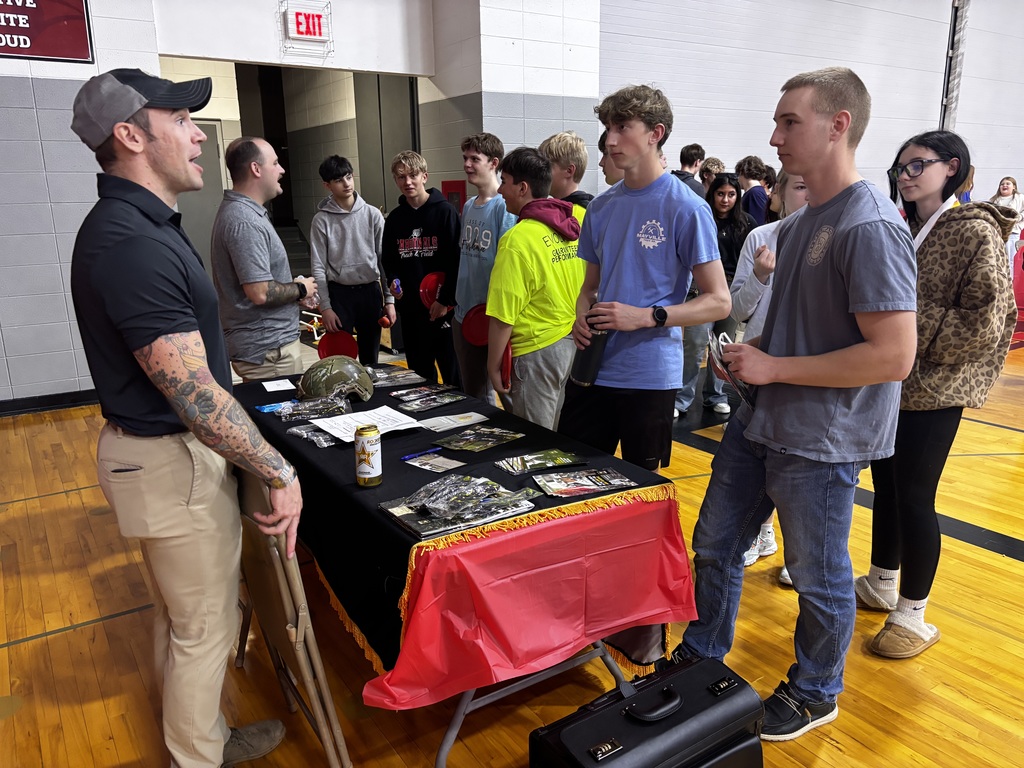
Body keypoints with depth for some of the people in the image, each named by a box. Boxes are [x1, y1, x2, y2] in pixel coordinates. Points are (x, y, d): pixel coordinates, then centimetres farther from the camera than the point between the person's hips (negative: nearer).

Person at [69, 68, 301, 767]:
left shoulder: (135, 226, 8)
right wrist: (281, 473, -23)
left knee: (179, 615, 24)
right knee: (205, 627, 7)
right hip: (175, 463, -11)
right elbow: (194, 394, -29)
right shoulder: (134, 245, -26)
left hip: (160, 447, 11)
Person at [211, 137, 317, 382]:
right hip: (268, 347, -10)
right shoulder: (245, 221, -22)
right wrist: (301, 289, -9)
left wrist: (296, 293, 10)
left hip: (266, 340, 10)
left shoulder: (239, 210, 12)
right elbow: (260, 293, -26)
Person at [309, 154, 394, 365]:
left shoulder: (372, 214, 2)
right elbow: (318, 266, -4)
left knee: (371, 358, 12)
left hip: (371, 291, 2)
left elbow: (384, 258, 4)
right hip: (339, 294, -2)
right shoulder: (321, 220, -3)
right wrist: (325, 307, -9)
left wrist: (389, 298, 0)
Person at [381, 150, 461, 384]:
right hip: (409, 308, 5)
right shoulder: (394, 218, 10)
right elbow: (389, 259, 19)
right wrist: (393, 281, -2)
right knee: (419, 373, 14)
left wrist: (446, 300, -14)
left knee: (452, 373, 1)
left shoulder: (444, 212, -5)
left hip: (442, 307, -5)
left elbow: (457, 259, -10)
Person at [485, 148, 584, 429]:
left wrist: (493, 367, -7)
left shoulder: (517, 239, -18)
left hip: (537, 353, -7)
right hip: (573, 342, 7)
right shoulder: (573, 224, 1)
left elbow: (503, 316, -18)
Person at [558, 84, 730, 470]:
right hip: (591, 369, 5)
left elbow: (719, 301, -10)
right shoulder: (601, 206, 8)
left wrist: (645, 316, -21)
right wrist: (581, 319, -5)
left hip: (649, 376, -5)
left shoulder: (686, 208, -9)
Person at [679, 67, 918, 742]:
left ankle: (815, 694, 37)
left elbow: (893, 356, -24)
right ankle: (700, 662, 39)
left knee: (818, 577, 12)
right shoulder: (800, 221, 9)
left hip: (822, 443, -9)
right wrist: (753, 352, 4)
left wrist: (773, 367, -20)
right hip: (762, 422, 9)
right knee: (715, 546, 17)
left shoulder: (871, 227, -19)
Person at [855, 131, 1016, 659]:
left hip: (933, 392, -7)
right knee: (886, 487, 16)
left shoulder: (977, 232, -11)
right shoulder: (905, 230, 10)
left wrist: (908, 326, -17)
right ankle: (881, 584, 34)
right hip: (889, 384, 7)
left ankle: (913, 616, 17)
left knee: (914, 496, 0)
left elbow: (984, 322, -18)